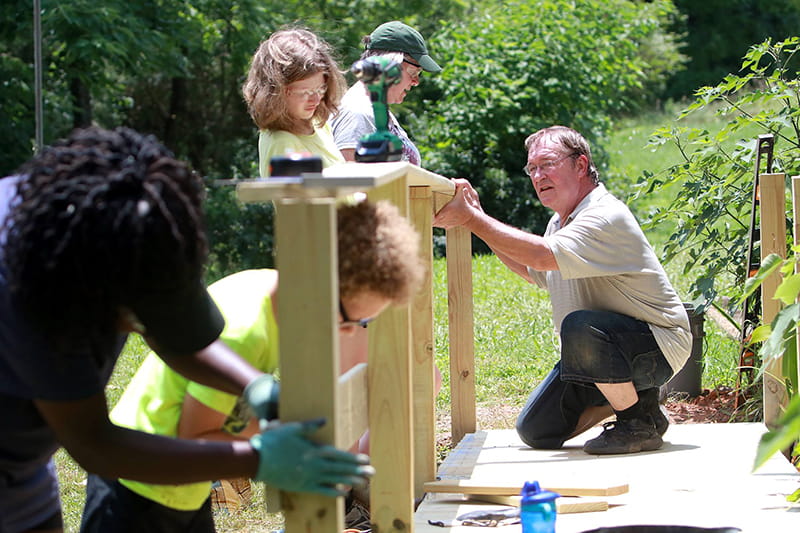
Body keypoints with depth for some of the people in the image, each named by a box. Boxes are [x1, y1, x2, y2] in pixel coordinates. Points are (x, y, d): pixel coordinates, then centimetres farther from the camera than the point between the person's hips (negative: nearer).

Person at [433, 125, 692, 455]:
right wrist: (476, 215, 18)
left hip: (658, 347, -9)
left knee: (580, 326, -38)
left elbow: (542, 256, -36)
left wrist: (471, 219, -30)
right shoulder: (560, 222, 9)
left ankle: (642, 422, -18)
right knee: (536, 431, 0)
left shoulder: (607, 218, -23)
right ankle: (626, 394, 18)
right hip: (601, 350, 9)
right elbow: (533, 272, 28)